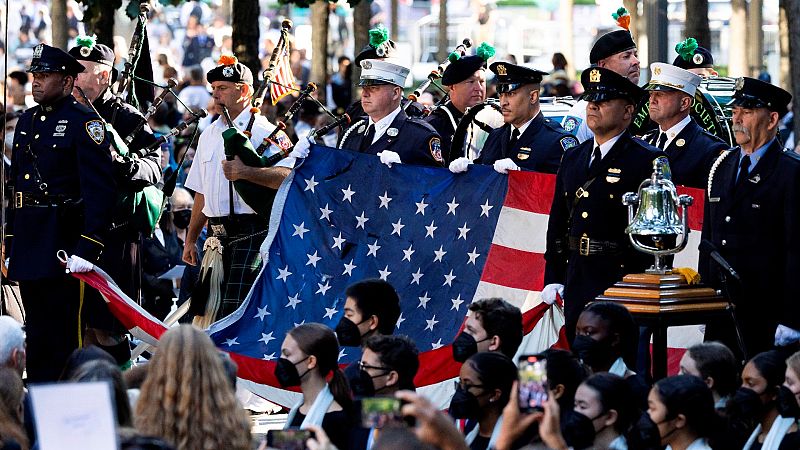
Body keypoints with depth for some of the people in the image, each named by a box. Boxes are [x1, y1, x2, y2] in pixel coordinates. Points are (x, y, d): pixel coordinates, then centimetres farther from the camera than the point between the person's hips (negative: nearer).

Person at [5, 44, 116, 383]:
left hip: (63, 242, -8)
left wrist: (87, 250, -21)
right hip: (29, 246, 8)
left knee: (59, 338, -5)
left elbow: (101, 190, -15)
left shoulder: (84, 122, -9)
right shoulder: (27, 121, 16)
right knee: (36, 333, 13)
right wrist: (11, 238, 16)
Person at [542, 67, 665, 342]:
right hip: (575, 284, 6)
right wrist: (553, 278, 10)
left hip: (621, 282, -6)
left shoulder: (647, 161, -6)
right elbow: (557, 223, 18)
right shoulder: (572, 158, 15)